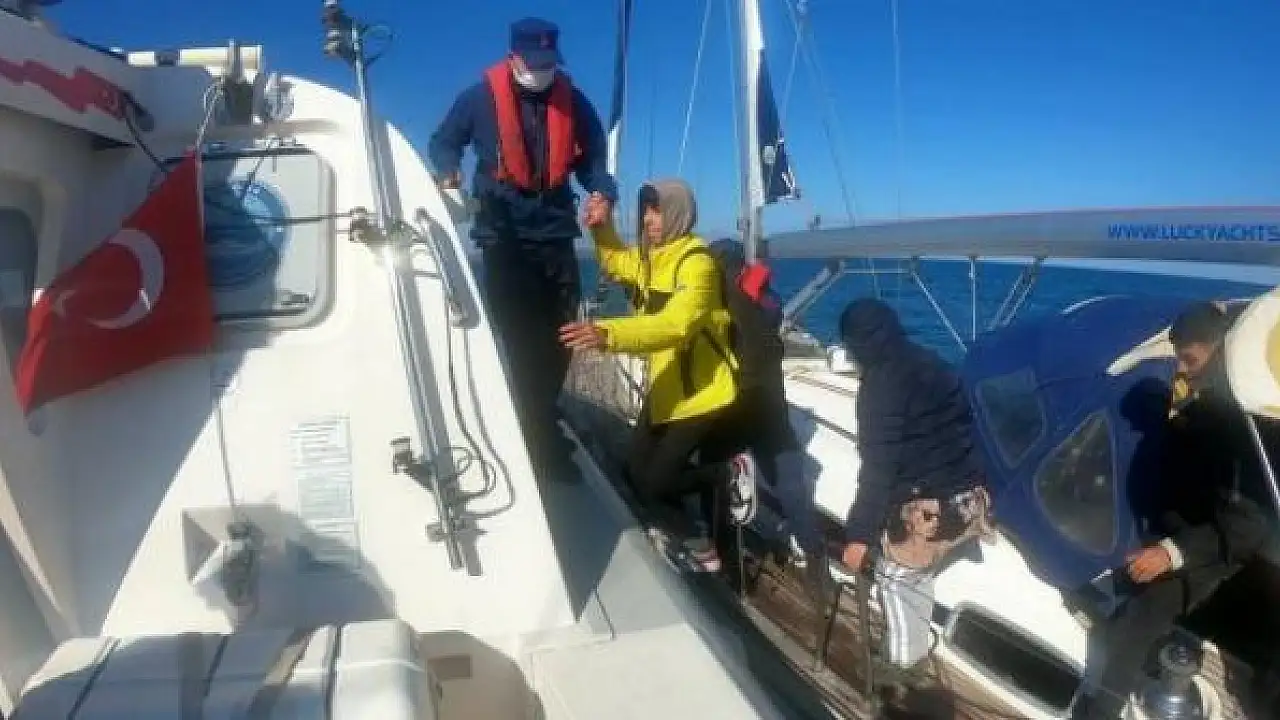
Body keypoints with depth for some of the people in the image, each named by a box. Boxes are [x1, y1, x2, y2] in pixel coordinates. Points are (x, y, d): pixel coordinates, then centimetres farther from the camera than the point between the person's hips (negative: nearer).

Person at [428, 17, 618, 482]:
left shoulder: (573, 102, 4)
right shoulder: (480, 98, -3)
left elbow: (591, 158, 11)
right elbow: (444, 141, 10)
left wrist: (603, 191, -9)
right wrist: (449, 171, -11)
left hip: (555, 233, 4)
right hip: (503, 235, -3)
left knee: (558, 338, 8)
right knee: (517, 343, -5)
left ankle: (538, 425, 26)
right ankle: (541, 443, 3)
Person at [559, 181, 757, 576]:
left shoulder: (697, 262, -20)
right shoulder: (650, 258, 8)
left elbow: (676, 324, -37)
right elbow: (616, 261, 29)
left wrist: (609, 334, -49)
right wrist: (601, 230, 7)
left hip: (701, 392, -9)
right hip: (665, 389, 9)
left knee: (656, 481, -10)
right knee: (636, 474, 9)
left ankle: (733, 473, 12)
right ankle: (696, 546, 27)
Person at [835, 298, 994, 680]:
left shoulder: (879, 384, -16)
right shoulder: (933, 364, 11)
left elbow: (878, 467, -21)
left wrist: (858, 533, -17)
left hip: (927, 508, -8)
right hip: (969, 497, 8)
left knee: (897, 573, 12)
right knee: (915, 568, 26)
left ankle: (904, 659, 24)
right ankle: (912, 647, 38)